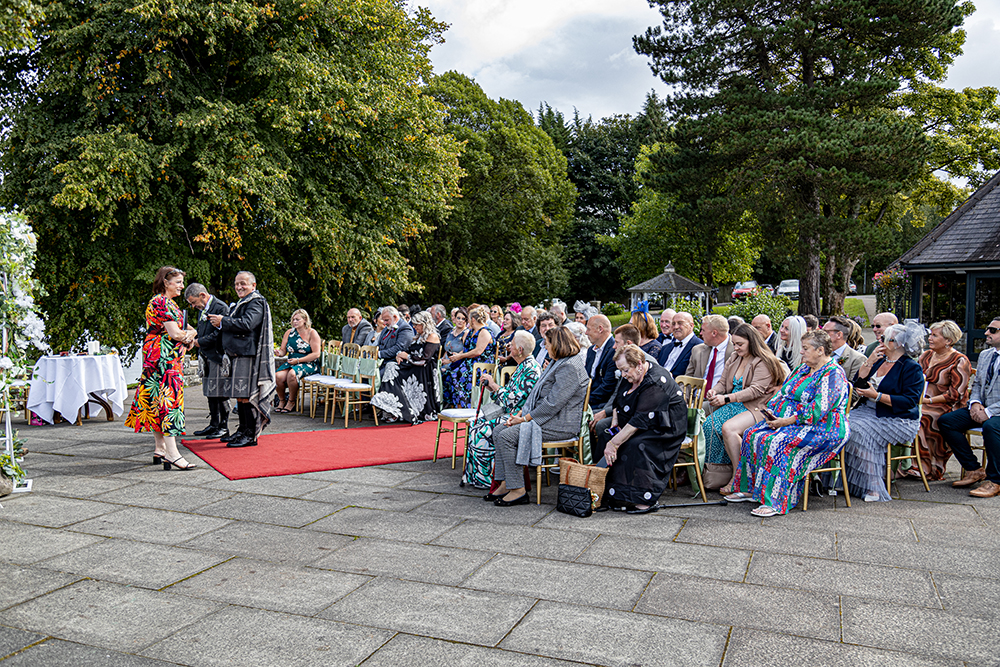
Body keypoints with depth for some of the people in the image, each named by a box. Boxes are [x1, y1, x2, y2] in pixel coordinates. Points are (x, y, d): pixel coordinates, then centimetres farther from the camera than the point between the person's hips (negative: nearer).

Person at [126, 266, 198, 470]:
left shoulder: (165, 302, 20)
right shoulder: (163, 302, -13)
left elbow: (175, 332, 20)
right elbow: (174, 333, -19)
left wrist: (185, 335, -3)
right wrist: (190, 334, 1)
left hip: (162, 359, 11)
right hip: (165, 359, -11)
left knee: (157, 400, 12)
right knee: (168, 399, -14)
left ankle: (160, 449, 18)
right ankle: (171, 454, -17)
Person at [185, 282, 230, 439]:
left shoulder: (221, 307, -13)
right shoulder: (202, 309, 16)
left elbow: (220, 334, -18)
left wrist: (200, 342, -12)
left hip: (218, 357, -9)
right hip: (207, 358, 9)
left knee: (220, 394, -4)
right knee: (211, 394, 14)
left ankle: (223, 427, 4)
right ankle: (214, 425, 23)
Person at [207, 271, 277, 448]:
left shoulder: (256, 302, -9)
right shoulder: (242, 303, 22)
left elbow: (247, 324, -22)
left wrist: (222, 321, -14)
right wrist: (221, 321, 10)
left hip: (248, 355, -10)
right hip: (238, 354, 10)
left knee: (245, 395, -9)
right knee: (240, 394, 14)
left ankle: (250, 435, -3)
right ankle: (243, 430, 23)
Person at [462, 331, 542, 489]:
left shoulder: (531, 370, -19)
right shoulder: (522, 366, 14)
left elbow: (514, 400, -23)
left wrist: (495, 385, -12)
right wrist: (491, 386, 5)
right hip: (508, 412, 10)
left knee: (482, 432, -16)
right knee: (476, 424, 3)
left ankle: (485, 479, -2)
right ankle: (473, 475, 8)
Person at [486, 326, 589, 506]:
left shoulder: (569, 368, -18)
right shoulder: (557, 363, 17)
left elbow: (553, 404, -23)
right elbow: (538, 395, 19)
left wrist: (525, 419, -16)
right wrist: (520, 414, 6)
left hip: (560, 424, -11)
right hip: (544, 417, 11)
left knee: (506, 436, -21)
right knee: (498, 430, 2)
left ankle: (518, 490, -14)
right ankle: (506, 484, 3)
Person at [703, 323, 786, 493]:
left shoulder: (764, 362, -8)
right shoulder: (734, 359, 18)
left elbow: (756, 390, -18)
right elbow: (723, 382, 19)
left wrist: (727, 398, -26)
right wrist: (714, 391, -7)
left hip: (756, 408, -7)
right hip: (734, 406, 7)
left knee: (728, 427, -33)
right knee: (709, 424, -21)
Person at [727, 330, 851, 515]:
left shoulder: (833, 373, -12)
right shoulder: (803, 369, 17)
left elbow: (818, 409, -22)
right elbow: (782, 394, 19)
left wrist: (788, 421, -22)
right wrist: (771, 413, 0)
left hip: (821, 429, -9)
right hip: (790, 422, 9)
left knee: (778, 442, -32)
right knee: (753, 435, -9)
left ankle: (775, 502, -31)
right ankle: (749, 489, -5)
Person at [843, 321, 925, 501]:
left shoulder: (912, 368, -7)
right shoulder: (879, 360, 15)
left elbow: (909, 401, -16)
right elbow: (858, 384, 9)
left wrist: (877, 396, -20)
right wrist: (869, 362, -1)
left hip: (897, 419, -7)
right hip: (868, 411, 7)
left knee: (861, 431, -31)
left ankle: (873, 488, -24)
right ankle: (844, 480, -17)